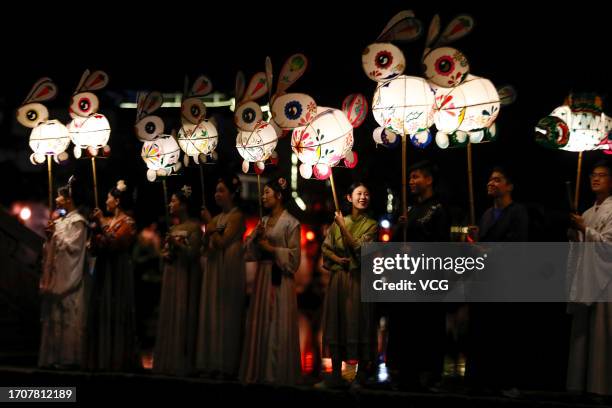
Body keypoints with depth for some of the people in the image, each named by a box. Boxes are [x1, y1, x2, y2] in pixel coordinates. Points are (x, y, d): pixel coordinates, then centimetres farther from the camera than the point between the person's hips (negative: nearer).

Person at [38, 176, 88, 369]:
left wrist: (56, 234, -10)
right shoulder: (60, 221, 18)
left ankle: (69, 358, -8)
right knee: (55, 316, 6)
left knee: (68, 316, -9)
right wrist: (50, 236, 3)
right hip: (56, 275, 8)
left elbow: (73, 246, -15)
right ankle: (54, 357, 8)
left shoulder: (77, 221, -6)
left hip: (69, 277, -8)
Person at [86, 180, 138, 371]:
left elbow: (114, 242, -19)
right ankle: (101, 358, 8)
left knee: (116, 315, -8)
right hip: (103, 272, 8)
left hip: (118, 274, -8)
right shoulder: (106, 220, 16)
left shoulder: (127, 222, -6)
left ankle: (118, 359, -6)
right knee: (101, 315, 5)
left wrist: (102, 224, -15)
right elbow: (95, 247, 12)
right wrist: (96, 226, 1)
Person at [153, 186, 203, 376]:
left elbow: (193, 253, -15)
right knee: (169, 317, 6)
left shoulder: (194, 226, -6)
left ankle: (183, 364, -4)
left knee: (183, 317, -8)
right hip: (171, 276, 8)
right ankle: (169, 363, 11)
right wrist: (165, 254, 3)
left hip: (186, 277, -8)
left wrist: (177, 244, -26)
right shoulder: (173, 228, 16)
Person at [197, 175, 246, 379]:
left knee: (227, 316, -6)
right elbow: (207, 246, 11)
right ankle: (214, 364, 10)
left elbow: (222, 242, -16)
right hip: (214, 270, 8)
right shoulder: (218, 217, 16)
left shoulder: (236, 216, -7)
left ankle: (229, 366, -2)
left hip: (229, 270, -8)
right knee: (212, 315, 6)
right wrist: (207, 232, -7)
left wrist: (210, 224, -10)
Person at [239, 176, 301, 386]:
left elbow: (294, 255, -11)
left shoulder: (290, 223, -6)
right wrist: (255, 237, -6)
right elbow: (251, 250, 11)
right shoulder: (263, 221, 14)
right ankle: (260, 371, 12)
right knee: (260, 323, 6)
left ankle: (279, 373, 1)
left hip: (280, 279, -7)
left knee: (278, 325, -5)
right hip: (262, 276, 7)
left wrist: (271, 248, -12)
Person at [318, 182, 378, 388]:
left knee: (358, 324, -4)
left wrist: (343, 227, -12)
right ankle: (336, 375, 8)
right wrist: (337, 258, -7)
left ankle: (361, 376, 4)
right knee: (336, 325, 2)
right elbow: (326, 248, 10)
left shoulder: (371, 225, 1)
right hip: (338, 278, 3)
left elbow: (359, 248, -11)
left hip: (359, 279, -3)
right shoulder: (338, 222, 11)